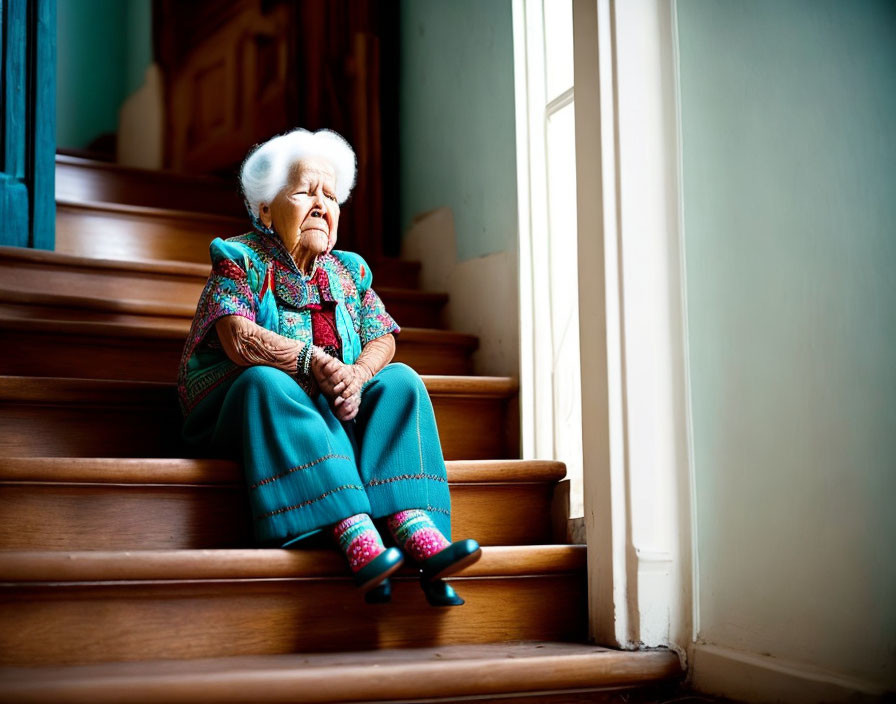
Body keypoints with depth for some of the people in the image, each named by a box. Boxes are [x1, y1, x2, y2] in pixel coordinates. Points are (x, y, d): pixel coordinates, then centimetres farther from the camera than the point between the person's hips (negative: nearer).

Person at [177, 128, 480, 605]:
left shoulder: (348, 271, 16)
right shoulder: (241, 260, -1)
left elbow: (382, 339, 4)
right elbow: (238, 338, -19)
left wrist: (356, 377, -19)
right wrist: (314, 362, -29)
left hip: (334, 417, 5)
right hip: (241, 411, -5)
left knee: (400, 381, -17)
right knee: (266, 381, -37)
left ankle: (417, 532, -39)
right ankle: (356, 534, -52)